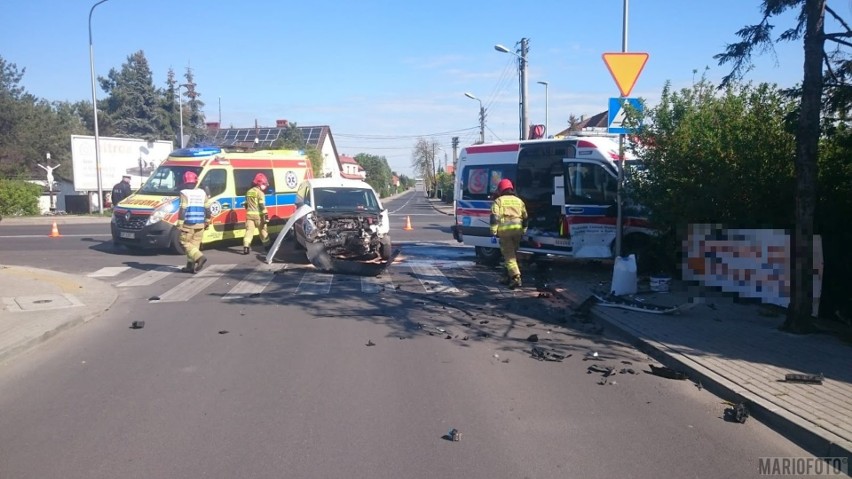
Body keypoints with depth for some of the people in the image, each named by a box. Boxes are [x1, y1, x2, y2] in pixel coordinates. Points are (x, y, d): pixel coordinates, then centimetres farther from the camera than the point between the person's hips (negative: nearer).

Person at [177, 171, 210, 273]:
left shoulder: (184, 193, -8)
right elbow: (207, 209, 12)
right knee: (195, 244, 10)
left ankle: (200, 257, -18)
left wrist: (180, 223, -12)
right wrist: (207, 221, 22)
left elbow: (183, 209, -14)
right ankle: (190, 266, 10)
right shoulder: (202, 193, 9)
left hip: (188, 223, -6)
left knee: (185, 243, 2)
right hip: (200, 224, 6)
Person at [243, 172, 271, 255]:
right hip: (258, 215, -5)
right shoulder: (260, 193, -9)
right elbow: (262, 205, -16)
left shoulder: (249, 192, 14)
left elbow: (246, 205, 20)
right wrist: (266, 215, -17)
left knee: (249, 230, 1)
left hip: (249, 214, 5)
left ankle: (246, 247, -10)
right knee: (263, 230, 8)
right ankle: (267, 246, 20)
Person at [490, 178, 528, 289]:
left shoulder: (498, 201, 5)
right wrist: (523, 232, 27)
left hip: (505, 230, -5)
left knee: (509, 255, -6)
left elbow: (494, 217, -6)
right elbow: (525, 218, 21)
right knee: (512, 254, 17)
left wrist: (493, 232, -4)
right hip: (517, 230, 5)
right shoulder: (519, 201, 19)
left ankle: (516, 277, -19)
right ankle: (509, 277, 24)